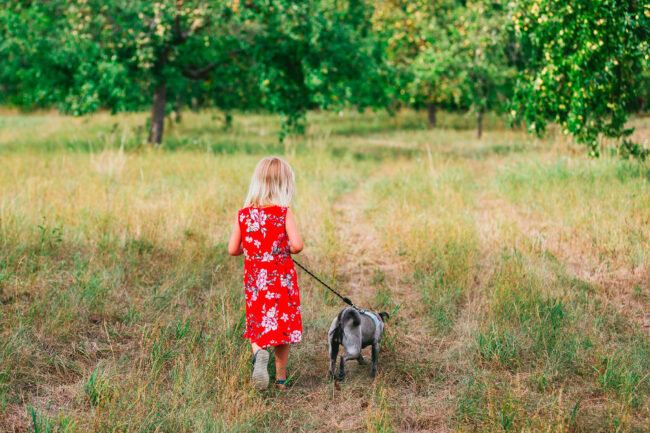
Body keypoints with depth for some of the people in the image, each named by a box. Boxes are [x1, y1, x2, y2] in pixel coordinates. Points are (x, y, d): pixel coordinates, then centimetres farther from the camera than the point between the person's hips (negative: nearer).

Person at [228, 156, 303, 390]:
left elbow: (233, 249, 0)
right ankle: (281, 377, 19)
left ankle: (259, 352, -17)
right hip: (281, 279, -2)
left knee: (258, 325, 15)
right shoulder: (284, 213, -12)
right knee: (282, 325, 12)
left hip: (254, 281, 2)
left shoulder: (243, 215, -3)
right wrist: (287, 250, 2)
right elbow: (297, 245, -20)